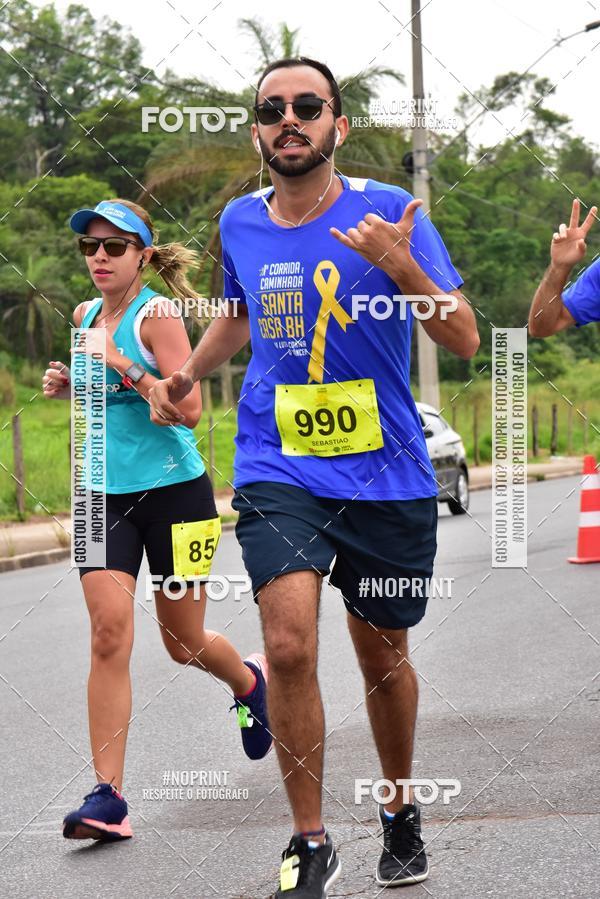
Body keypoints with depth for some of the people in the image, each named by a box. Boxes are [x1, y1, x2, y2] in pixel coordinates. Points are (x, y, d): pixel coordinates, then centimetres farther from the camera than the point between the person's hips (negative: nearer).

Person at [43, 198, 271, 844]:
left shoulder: (156, 314, -10)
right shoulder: (86, 316, 9)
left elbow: (189, 407, -18)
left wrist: (123, 370, -27)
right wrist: (67, 385, 6)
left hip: (174, 490, -4)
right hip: (105, 496, 4)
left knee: (182, 643, 9)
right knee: (110, 629, -14)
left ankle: (248, 679, 46)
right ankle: (107, 797, -15)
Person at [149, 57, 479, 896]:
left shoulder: (388, 210, -7)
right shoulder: (240, 222, 4)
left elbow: (463, 338, -12)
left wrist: (398, 266, -26)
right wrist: (185, 375, 14)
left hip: (388, 476, -1)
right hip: (278, 472, 1)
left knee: (383, 657, 13)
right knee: (290, 645, -18)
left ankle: (401, 812, 39)